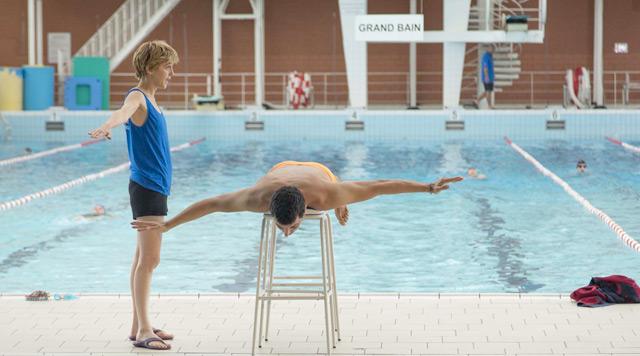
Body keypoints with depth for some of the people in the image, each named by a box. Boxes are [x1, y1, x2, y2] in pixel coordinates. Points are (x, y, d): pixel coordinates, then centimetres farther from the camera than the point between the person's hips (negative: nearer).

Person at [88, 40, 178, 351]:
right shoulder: (136, 97, -13)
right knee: (149, 259, -12)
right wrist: (106, 128, -58)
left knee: (144, 258, 12)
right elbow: (122, 113, -37)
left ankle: (139, 326, 17)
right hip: (146, 187, -10)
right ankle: (143, 331, -13)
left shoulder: (150, 99, 15)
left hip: (156, 187, 10)